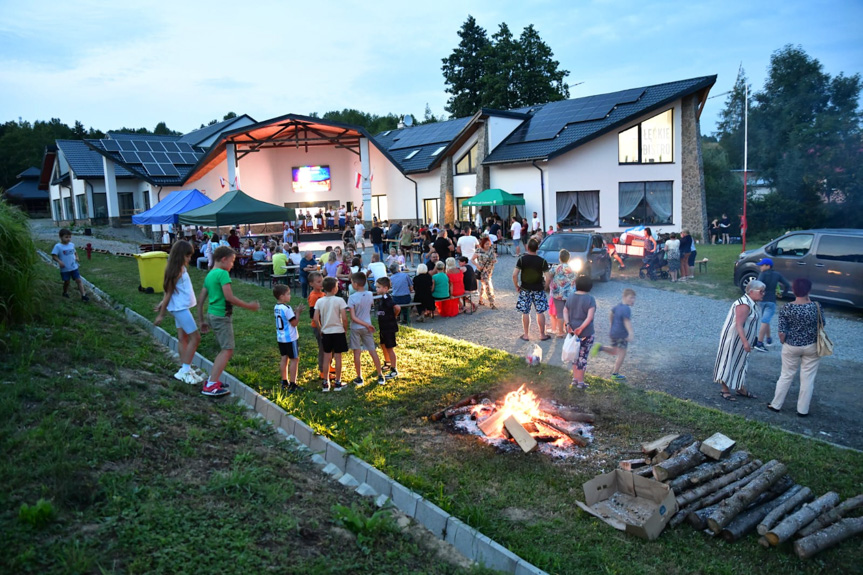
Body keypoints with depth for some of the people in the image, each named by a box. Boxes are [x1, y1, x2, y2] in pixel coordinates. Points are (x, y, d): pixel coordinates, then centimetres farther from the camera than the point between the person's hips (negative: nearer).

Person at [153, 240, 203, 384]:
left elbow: (169, 292, 14)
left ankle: (185, 370, 18)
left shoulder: (181, 268, 7)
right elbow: (169, 293, -15)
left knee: (183, 338, 12)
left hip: (182, 307, 9)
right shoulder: (177, 271, -20)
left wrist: (163, 303, 19)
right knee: (195, 337, -6)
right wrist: (161, 314, -10)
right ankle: (185, 371, -1)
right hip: (180, 308, -9)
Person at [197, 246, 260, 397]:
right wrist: (248, 306, -11)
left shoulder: (209, 275, 14)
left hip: (212, 315, 9)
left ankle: (212, 380, 19)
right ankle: (211, 386, -13)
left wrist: (201, 321, 21)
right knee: (227, 350, -8)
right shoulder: (222, 273, -13)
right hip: (222, 316, -9)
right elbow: (229, 297, -20)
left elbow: (201, 300, 16)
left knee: (225, 350, 17)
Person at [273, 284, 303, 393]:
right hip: (290, 338, -8)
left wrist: (294, 312, 8)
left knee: (284, 358, 15)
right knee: (294, 359, 0)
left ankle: (284, 382, 22)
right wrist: (298, 312, -8)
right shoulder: (286, 308, -20)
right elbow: (294, 323, -18)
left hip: (280, 338, 8)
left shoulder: (276, 307, 6)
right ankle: (292, 384, 2)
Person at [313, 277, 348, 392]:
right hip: (338, 331, -3)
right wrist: (345, 329, 1)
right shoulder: (339, 300, -12)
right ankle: (337, 382, 12)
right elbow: (344, 318, -14)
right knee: (338, 357, 5)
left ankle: (326, 383, 16)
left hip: (325, 332, 3)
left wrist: (321, 329, 10)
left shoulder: (319, 301, -2)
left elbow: (316, 318, -4)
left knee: (326, 357, 11)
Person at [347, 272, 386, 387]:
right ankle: (380, 377, 13)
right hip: (367, 328, 3)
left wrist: (366, 324, -14)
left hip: (355, 328, -3)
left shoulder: (352, 298, -16)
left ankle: (359, 378, 11)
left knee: (357, 353, 6)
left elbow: (353, 317, -18)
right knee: (373, 351, 10)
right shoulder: (370, 295, -4)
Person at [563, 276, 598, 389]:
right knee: (582, 357, 5)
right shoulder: (590, 299, -13)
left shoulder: (570, 297, 3)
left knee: (575, 356, 18)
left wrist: (567, 324, -12)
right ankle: (580, 382, 14)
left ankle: (575, 379, 26)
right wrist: (581, 328, -21)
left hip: (572, 331, 5)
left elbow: (565, 311, -3)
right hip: (586, 333, -5)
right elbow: (590, 316, -22)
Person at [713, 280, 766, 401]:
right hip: (733, 339, -10)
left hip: (741, 339, 10)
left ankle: (741, 389, 29)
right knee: (729, 362, 0)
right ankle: (725, 390, 9)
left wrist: (747, 341, 23)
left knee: (741, 363, 17)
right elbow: (738, 325, -28)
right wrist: (745, 342, -31)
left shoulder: (751, 303, 8)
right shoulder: (744, 304, -24)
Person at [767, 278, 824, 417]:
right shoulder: (816, 306, -12)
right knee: (808, 378, 10)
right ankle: (802, 410, 18)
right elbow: (823, 324, 7)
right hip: (811, 347, 0)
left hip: (791, 347, 0)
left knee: (786, 376, 14)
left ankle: (776, 405, 23)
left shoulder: (786, 309, -14)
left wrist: (783, 343, 8)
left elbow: (782, 332, -12)